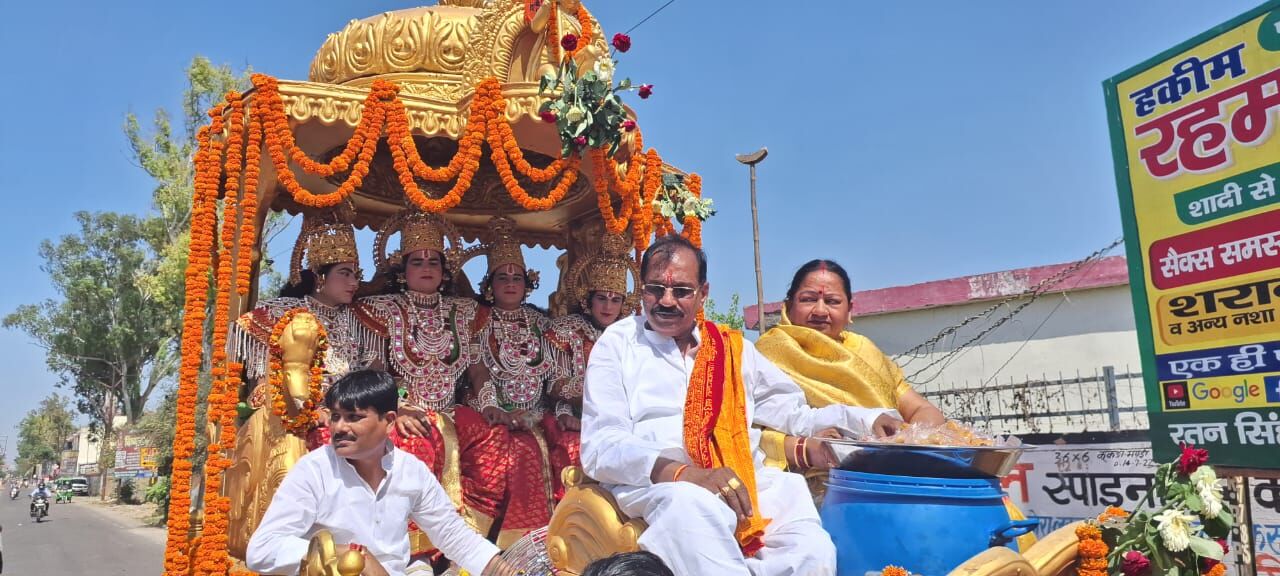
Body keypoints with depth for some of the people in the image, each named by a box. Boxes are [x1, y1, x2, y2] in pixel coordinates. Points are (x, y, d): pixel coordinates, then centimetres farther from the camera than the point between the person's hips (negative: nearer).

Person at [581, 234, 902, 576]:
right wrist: (686, 474, -19)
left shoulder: (732, 347, 22)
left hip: (747, 483, 4)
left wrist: (867, 419, 7)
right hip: (657, 484, -3)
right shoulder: (617, 344, 10)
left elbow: (794, 414, 24)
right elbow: (601, 447, -3)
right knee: (688, 504, -39)